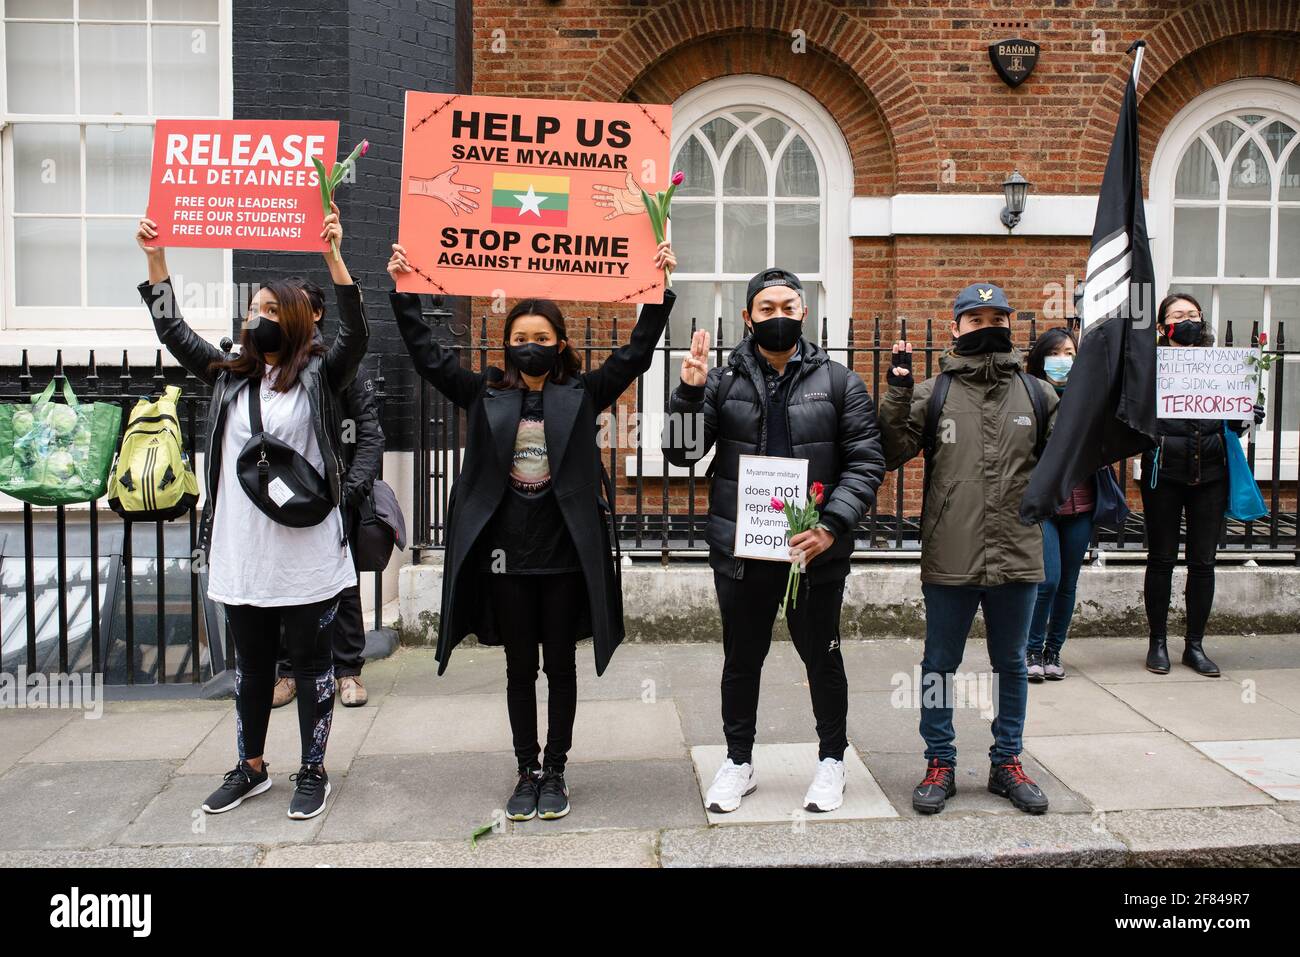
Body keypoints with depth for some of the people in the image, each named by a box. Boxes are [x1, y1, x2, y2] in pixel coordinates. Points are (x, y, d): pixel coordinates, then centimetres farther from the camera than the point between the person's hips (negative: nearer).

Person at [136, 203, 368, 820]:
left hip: (306, 557, -5)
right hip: (238, 556, 5)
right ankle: (251, 768, 34)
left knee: (311, 664, 8)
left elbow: (355, 334, -17)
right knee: (251, 667, 18)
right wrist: (155, 258, 6)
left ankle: (313, 771, 22)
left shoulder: (319, 376, -3)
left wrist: (332, 256, -25)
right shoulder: (228, 377, 11)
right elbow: (172, 331, 13)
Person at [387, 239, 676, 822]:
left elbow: (635, 354, -2)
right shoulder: (486, 396, 5)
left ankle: (555, 772, 24)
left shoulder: (581, 395, 2)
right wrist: (403, 292, -1)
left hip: (565, 555, -1)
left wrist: (659, 289, -8)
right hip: (506, 557, 1)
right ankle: (527, 772, 25)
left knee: (560, 666, 10)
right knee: (520, 669, 11)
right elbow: (428, 356, 4)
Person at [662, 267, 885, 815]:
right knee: (742, 659, 15)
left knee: (822, 656, 14)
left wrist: (831, 526, -15)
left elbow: (866, 461, -2)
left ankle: (832, 759, 33)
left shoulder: (838, 381, 1)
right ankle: (738, 761, 33)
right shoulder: (723, 381, 3)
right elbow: (681, 453, -1)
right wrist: (689, 391, -17)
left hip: (815, 549, -1)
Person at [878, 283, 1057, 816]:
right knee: (940, 663, 10)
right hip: (949, 558, -2)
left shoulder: (1037, 394, 5)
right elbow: (891, 454, -8)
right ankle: (940, 764, 26)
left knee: (1011, 664, 16)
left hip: (1017, 556, 2)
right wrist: (897, 394, -18)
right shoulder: (931, 393, -1)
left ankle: (1007, 762, 33)